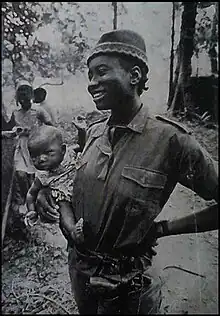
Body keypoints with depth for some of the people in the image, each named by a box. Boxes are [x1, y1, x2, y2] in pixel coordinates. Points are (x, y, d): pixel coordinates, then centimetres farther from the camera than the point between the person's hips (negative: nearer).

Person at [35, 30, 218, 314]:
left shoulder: (170, 140, -22)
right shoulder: (93, 132, -5)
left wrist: (164, 228, -17)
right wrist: (47, 192, -7)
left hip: (127, 286, -5)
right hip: (78, 269, 6)